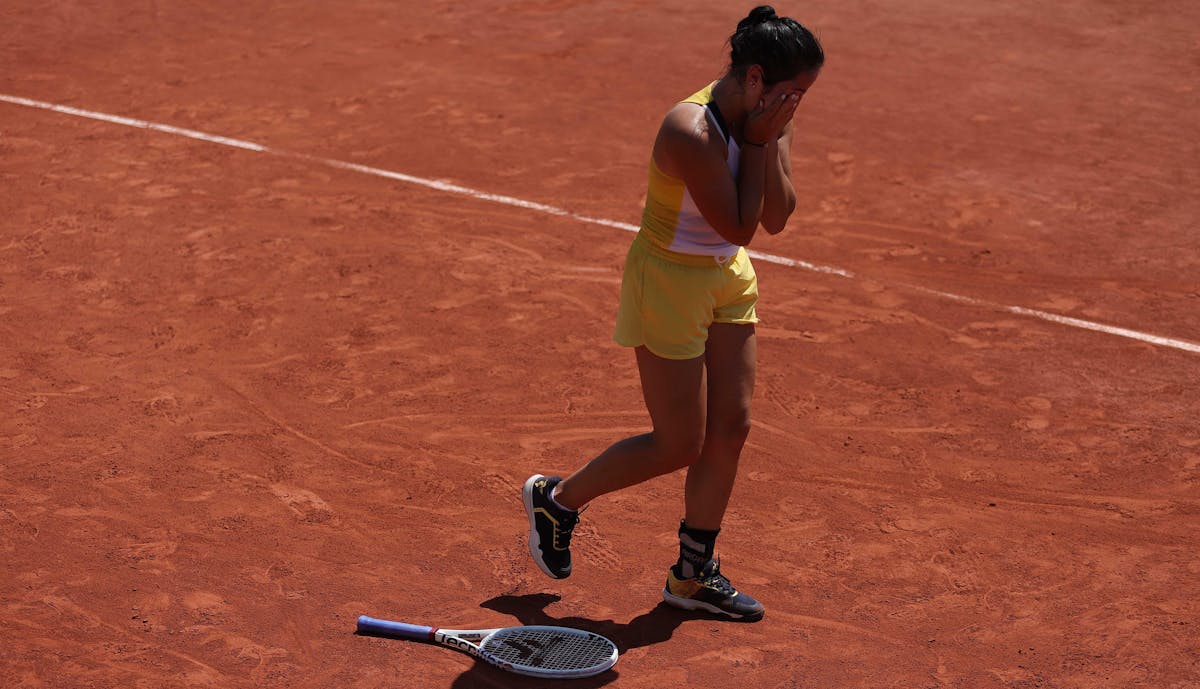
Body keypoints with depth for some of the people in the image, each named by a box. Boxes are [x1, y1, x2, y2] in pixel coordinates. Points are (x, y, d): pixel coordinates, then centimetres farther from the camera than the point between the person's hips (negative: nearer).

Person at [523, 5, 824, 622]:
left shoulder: (764, 117, -4)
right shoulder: (691, 133, -30)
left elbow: (776, 218, -7)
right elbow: (739, 227, -25)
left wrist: (769, 140, -19)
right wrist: (757, 142, -24)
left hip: (727, 276, 8)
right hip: (669, 279, -8)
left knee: (730, 427, 8)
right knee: (679, 446, 0)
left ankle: (693, 576, 24)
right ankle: (556, 499, 23)